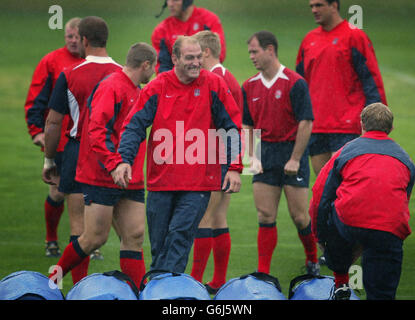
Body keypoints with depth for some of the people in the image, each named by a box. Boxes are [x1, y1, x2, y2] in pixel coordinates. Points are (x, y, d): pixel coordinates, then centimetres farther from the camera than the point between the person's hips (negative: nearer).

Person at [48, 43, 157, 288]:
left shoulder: (136, 91, 16)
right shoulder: (112, 88, -13)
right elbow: (97, 130, -22)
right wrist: (115, 165, -28)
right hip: (102, 178, -9)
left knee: (134, 236, 1)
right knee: (96, 238, -3)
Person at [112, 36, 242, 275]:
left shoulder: (213, 85, 1)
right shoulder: (157, 88, 2)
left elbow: (233, 127, 5)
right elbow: (134, 126, 1)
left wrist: (234, 167, 0)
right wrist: (125, 160, -14)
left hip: (199, 183, -2)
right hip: (161, 180, 2)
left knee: (180, 235, -14)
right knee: (158, 244, 7)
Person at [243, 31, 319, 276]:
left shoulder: (295, 83, -9)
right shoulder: (250, 87, 8)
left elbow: (306, 123, -12)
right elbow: (247, 125, 14)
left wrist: (295, 159, -15)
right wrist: (253, 157, 1)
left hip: (292, 151, -4)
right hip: (265, 156, 4)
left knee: (299, 215, 0)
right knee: (266, 217, -1)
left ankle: (312, 260, 23)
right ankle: (263, 273, 0)